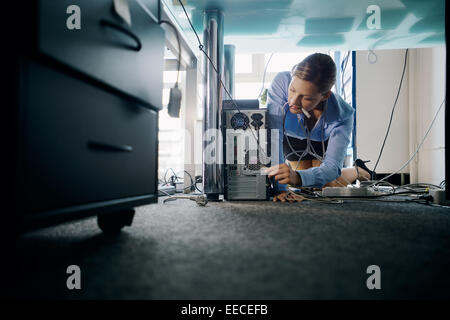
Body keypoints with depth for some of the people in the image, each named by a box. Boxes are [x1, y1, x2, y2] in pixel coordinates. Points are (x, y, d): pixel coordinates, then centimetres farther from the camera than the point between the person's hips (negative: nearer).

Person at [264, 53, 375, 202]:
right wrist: (278, 187, -50)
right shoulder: (282, 82, -41)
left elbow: (331, 167, -38)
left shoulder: (342, 115, -39)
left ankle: (358, 171, 31)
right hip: (292, 140, 1)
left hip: (324, 142, -1)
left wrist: (297, 177, -59)